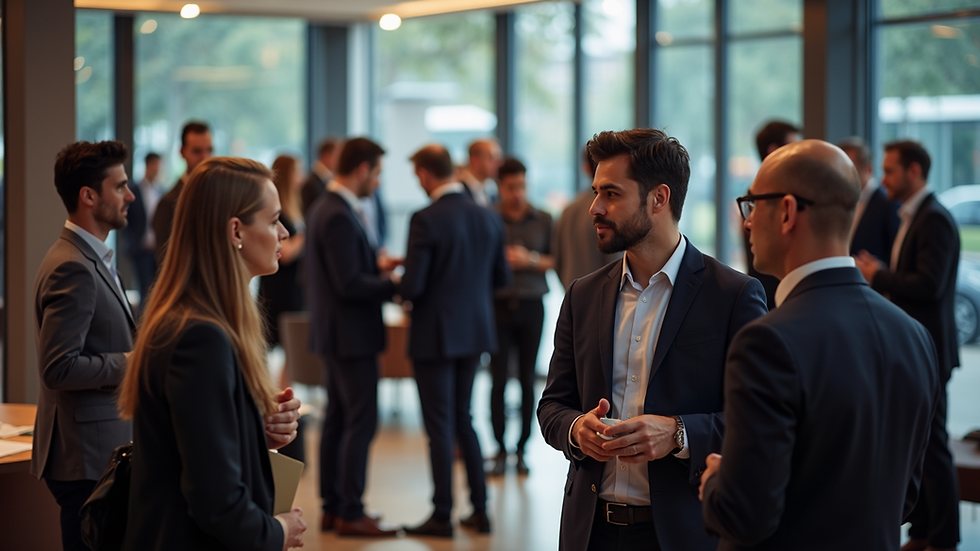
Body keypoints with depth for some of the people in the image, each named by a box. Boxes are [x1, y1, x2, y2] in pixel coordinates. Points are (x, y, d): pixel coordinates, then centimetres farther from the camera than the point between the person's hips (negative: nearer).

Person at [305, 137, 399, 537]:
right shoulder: (339, 217, -20)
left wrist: (377, 265, 12)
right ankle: (350, 514, -2)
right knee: (361, 422, -6)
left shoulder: (325, 208, 12)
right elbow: (350, 284, -23)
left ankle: (332, 507, 20)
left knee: (337, 418, 14)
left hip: (335, 334, 11)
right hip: (351, 335, -11)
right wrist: (396, 284, -14)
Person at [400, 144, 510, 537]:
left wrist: (396, 285, 2)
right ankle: (479, 509, 19)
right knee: (462, 418, 18)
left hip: (435, 335, -6)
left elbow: (412, 287, -20)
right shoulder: (488, 217, 2)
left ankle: (442, 516, 10)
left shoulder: (426, 220, -18)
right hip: (475, 331, 6)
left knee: (440, 426, 3)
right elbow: (501, 278, 9)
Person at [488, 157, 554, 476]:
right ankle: (500, 450, 3)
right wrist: (502, 260, -11)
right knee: (498, 380, -4)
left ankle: (522, 449, 10)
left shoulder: (543, 220, 7)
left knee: (527, 379, 2)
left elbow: (555, 261, 9)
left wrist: (531, 260, -8)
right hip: (498, 305, -1)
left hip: (531, 305, 1)